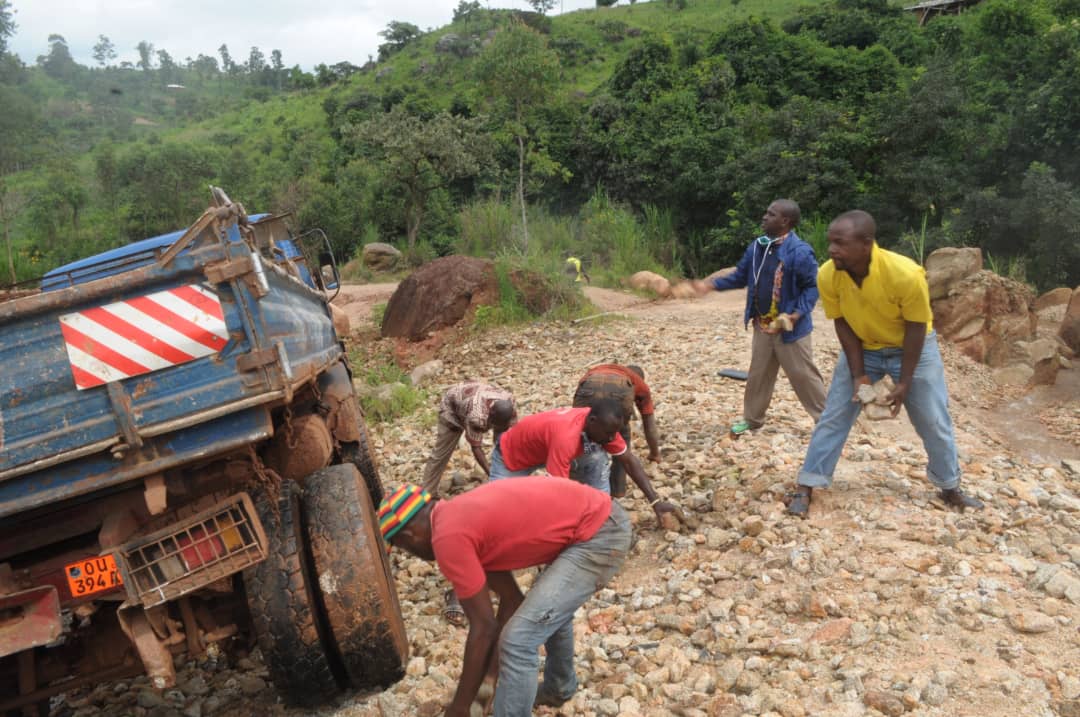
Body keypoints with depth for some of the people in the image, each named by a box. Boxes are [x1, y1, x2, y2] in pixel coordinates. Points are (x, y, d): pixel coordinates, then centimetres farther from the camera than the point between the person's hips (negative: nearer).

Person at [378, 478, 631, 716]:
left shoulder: (448, 538, -12)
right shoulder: (462, 518, 15)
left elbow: (484, 626, -9)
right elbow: (511, 598, 21)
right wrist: (493, 666, 28)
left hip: (597, 535, -10)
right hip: (604, 516, 10)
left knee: (519, 641, -8)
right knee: (550, 605, 33)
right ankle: (558, 688, 55)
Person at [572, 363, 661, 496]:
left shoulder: (594, 371, 47)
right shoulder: (641, 385, 41)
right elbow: (650, 426, 47)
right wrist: (654, 453, 65)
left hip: (588, 388, 1)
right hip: (619, 391, -1)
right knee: (622, 436, 29)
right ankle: (617, 489, 30)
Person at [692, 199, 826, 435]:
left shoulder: (800, 252, -18)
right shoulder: (757, 247, 4)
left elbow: (811, 287, -15)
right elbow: (740, 276, 13)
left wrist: (797, 314, -26)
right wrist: (710, 285, 4)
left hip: (790, 328, -7)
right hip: (762, 325, 7)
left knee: (803, 375, 1)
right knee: (758, 374, 16)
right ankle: (752, 418, 31)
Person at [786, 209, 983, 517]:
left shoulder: (906, 275, -35)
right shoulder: (828, 276, -26)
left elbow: (916, 327, -22)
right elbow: (843, 324, -13)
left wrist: (904, 382, -18)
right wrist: (858, 375, -15)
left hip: (913, 347, -2)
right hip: (862, 348, 2)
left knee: (934, 421, 9)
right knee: (833, 416, -2)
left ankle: (951, 488, 30)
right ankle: (805, 487, 5)